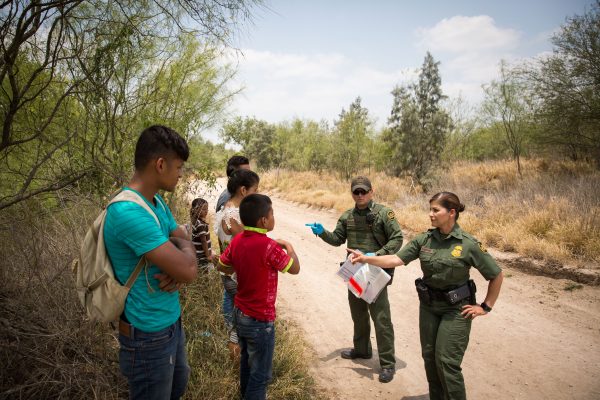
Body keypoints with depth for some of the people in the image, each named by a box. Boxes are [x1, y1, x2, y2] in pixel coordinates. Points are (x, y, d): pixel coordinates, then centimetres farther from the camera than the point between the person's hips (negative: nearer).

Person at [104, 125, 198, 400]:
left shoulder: (158, 203, 2)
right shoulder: (129, 211, -30)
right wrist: (184, 248, -8)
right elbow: (189, 270, -31)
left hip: (171, 322, 9)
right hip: (149, 335, -8)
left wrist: (176, 267, -15)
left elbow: (184, 246, 8)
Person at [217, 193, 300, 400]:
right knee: (261, 373, 8)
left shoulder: (237, 241, -5)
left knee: (247, 361, 27)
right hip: (260, 320, -8)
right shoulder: (269, 246, -26)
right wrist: (288, 246, 1)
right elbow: (295, 268, -13)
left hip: (240, 313, 8)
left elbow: (222, 266, 11)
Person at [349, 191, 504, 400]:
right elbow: (397, 259, -7)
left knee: (447, 362, -5)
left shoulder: (468, 244, -15)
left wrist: (485, 307, -4)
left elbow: (496, 275, -6)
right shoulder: (424, 240, -3)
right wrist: (366, 258, -15)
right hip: (428, 306, 5)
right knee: (429, 357, 13)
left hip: (456, 310, -5)